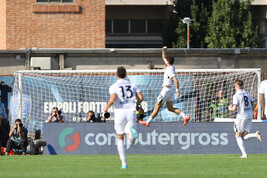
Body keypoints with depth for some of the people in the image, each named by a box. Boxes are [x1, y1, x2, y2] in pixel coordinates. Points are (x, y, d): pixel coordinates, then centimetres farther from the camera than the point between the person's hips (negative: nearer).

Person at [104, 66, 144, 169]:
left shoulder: (114, 87, 0)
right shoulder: (132, 85, 12)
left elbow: (112, 99, -17)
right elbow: (141, 97, 5)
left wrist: (107, 107, 2)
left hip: (120, 112, -2)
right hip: (131, 112, 2)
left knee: (120, 138, 16)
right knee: (130, 142, -4)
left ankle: (124, 163, 7)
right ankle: (132, 131, -42)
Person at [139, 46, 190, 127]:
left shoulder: (170, 70, -21)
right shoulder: (170, 66, 7)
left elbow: (176, 80, -30)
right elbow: (164, 58, 22)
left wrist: (177, 91, -33)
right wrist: (164, 50, 7)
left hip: (167, 89, -9)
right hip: (171, 90, 9)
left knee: (157, 106, 0)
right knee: (170, 108, 8)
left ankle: (147, 122, 8)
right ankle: (185, 116, -5)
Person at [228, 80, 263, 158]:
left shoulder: (236, 96, -9)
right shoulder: (247, 94, 11)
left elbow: (234, 108, -15)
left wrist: (230, 108, 7)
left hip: (241, 116, -6)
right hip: (250, 116, 6)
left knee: (238, 136, 8)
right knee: (244, 136, 10)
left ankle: (244, 154, -3)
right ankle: (255, 134, -19)